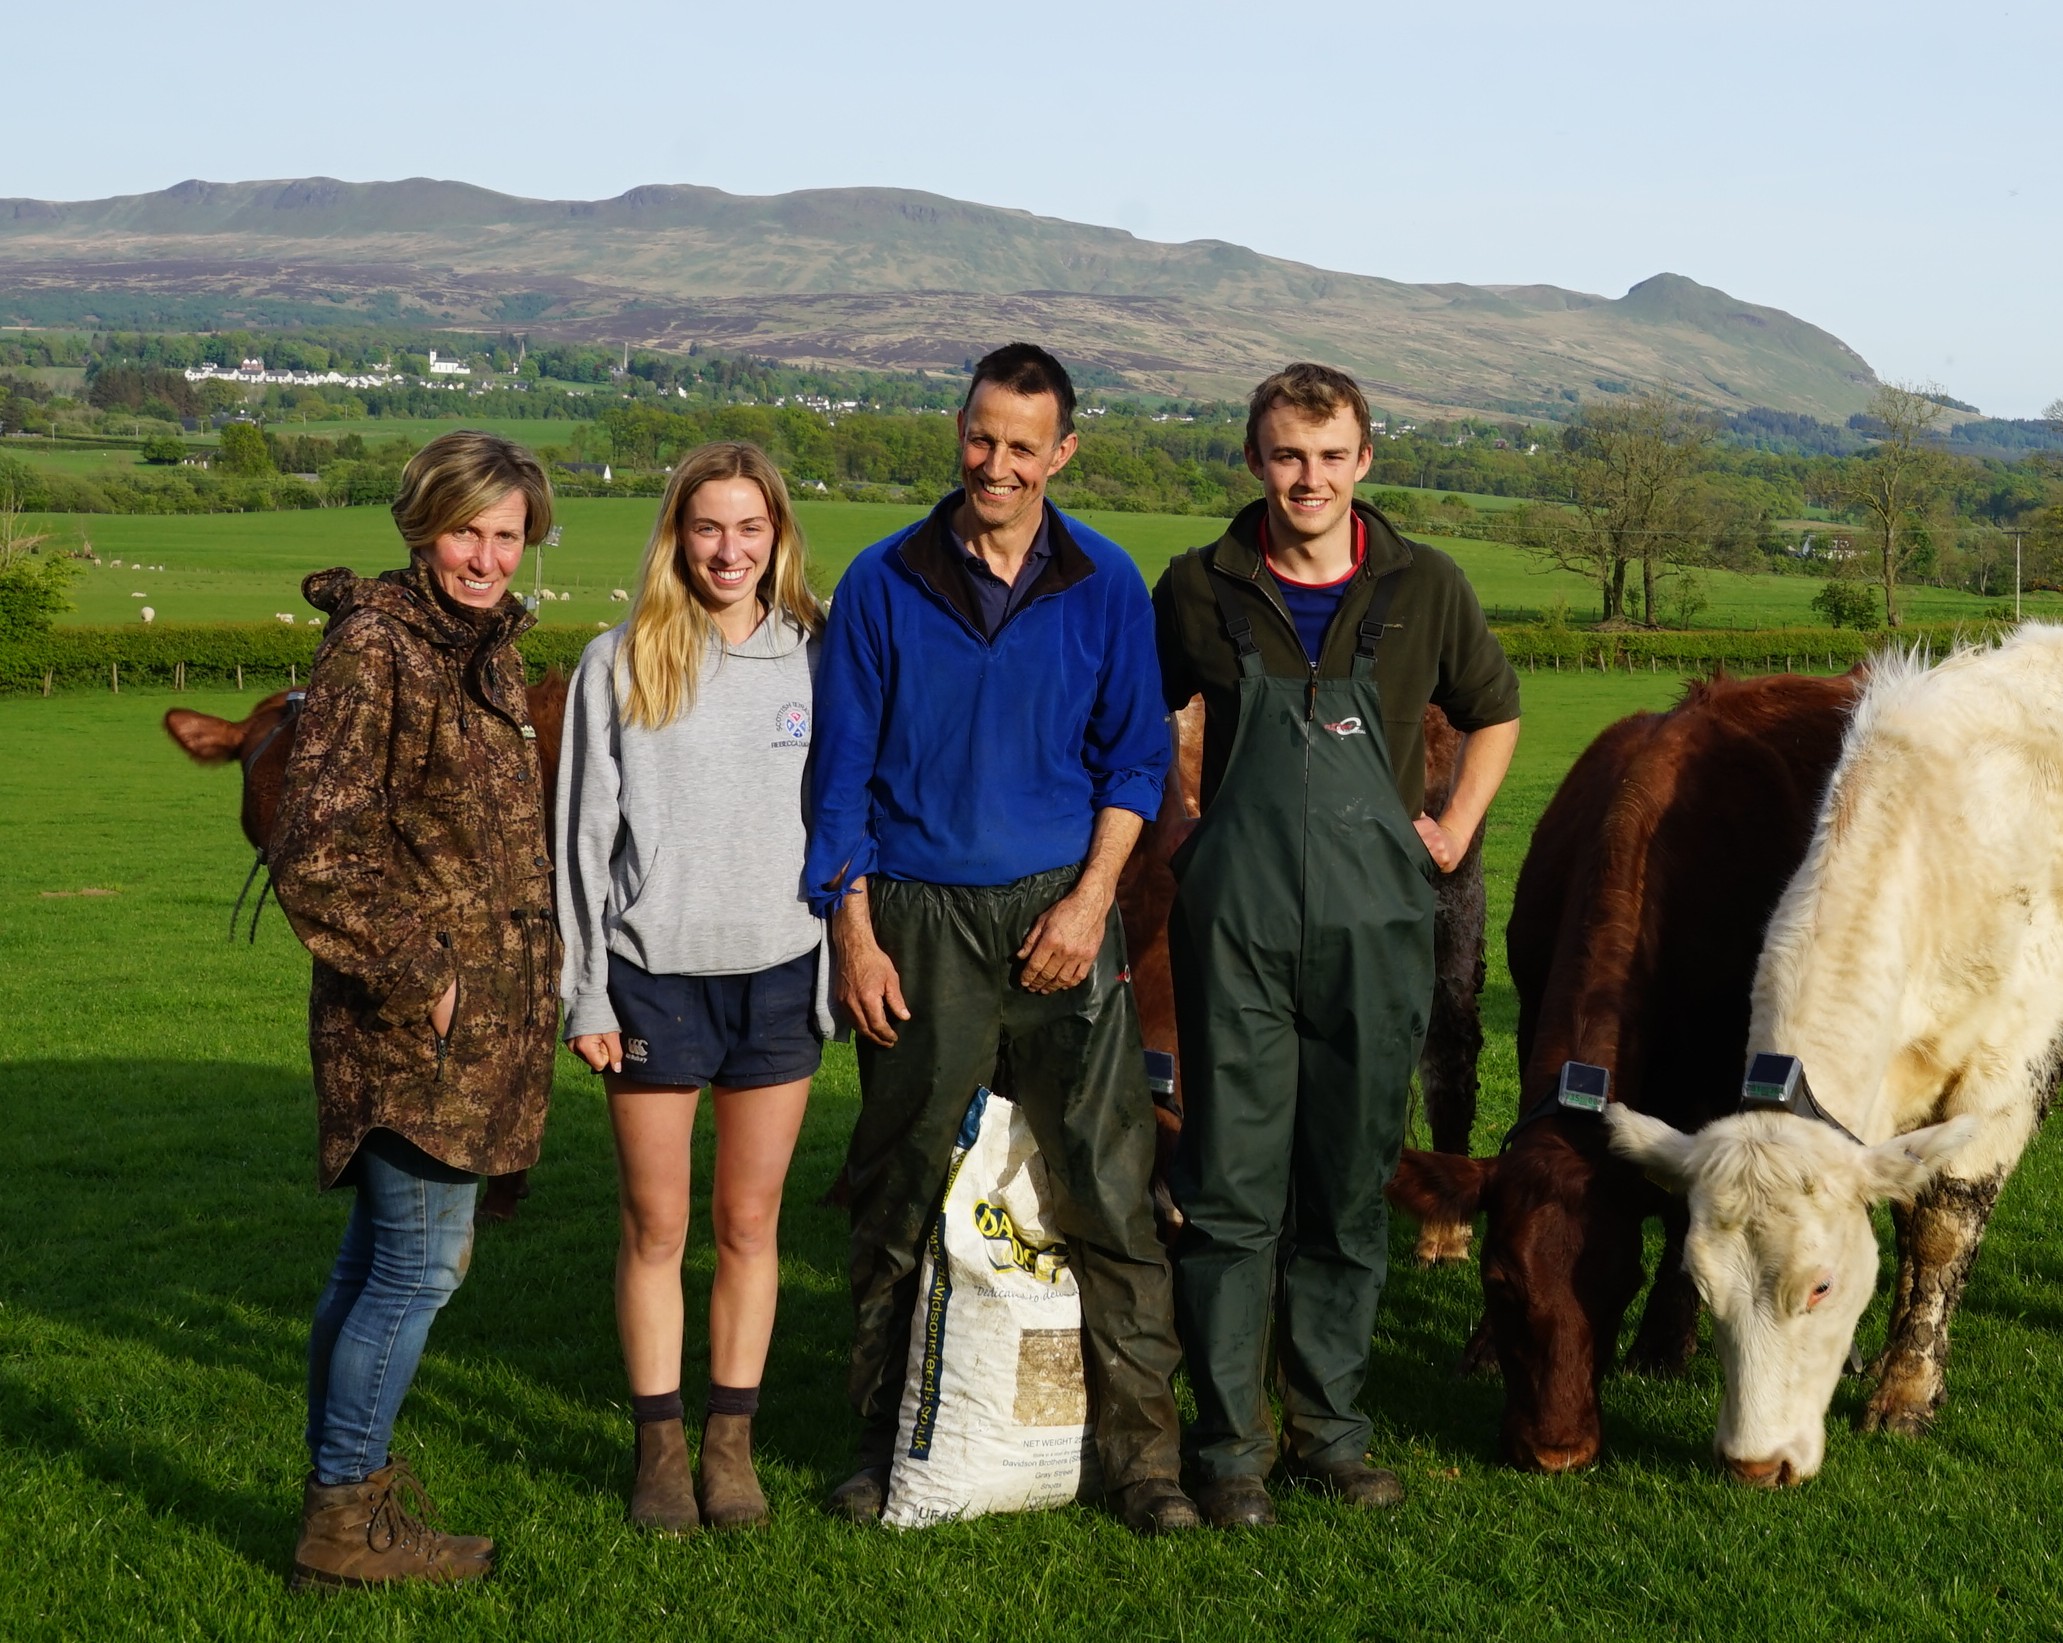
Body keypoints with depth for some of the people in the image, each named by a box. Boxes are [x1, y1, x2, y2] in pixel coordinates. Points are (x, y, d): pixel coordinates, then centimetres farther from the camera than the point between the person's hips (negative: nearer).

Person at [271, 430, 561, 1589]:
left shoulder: (487, 648, 12)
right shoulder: (373, 649, -15)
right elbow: (318, 857, -21)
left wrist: (533, 979, 15)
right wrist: (418, 980, -16)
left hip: (483, 1005, 9)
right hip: (417, 1018, -9)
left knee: (383, 1254, 18)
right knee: (420, 1268, -3)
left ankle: (346, 1477, 30)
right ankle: (346, 1519, 9)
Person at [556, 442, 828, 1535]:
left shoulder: (816, 659, 4)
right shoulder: (619, 665, 0)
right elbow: (584, 835, 1)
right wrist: (584, 994, -3)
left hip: (780, 976, 1)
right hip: (654, 976, -1)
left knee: (750, 1219, 8)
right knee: (656, 1226, 5)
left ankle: (731, 1442, 20)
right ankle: (660, 1446, 17)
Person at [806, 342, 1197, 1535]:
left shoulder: (1105, 584, 4)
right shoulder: (884, 584, 2)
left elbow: (1136, 755, 5)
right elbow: (843, 773, 4)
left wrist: (1092, 900, -7)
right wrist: (855, 933, -2)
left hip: (1060, 909, 0)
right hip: (919, 917, 0)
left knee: (1112, 1188, -3)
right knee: (899, 1194, 8)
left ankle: (1145, 1451, 6)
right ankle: (887, 1440, 22)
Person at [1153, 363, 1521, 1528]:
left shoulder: (1425, 588, 3)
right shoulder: (1201, 589, 2)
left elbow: (1495, 712, 20)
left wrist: (1455, 831, 10)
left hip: (1376, 929, 1)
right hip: (1235, 928, -1)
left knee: (1351, 1192, 9)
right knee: (1232, 1191, 0)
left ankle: (1331, 1427, 23)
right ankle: (1232, 1441, 11)